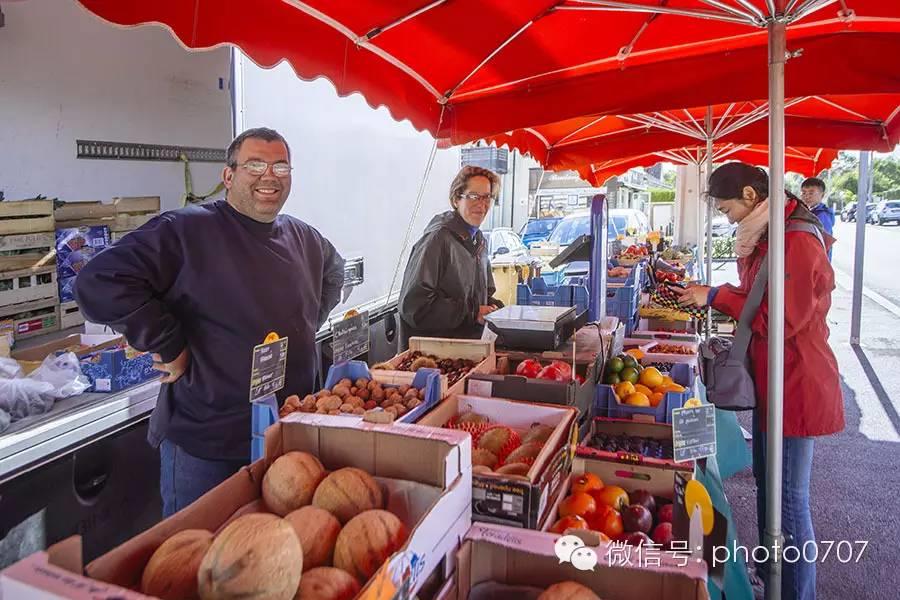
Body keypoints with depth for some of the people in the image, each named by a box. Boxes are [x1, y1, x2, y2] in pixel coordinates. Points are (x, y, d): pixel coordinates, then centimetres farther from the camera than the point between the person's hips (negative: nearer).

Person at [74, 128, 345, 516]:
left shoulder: (305, 239, 7)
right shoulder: (186, 230, -15)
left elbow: (333, 273, 29)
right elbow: (99, 283, -22)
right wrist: (167, 347, -19)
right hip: (203, 444, -6)